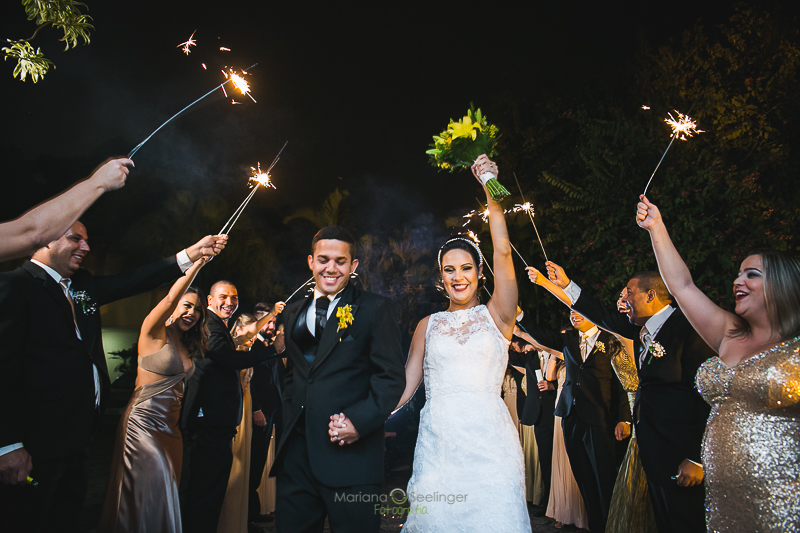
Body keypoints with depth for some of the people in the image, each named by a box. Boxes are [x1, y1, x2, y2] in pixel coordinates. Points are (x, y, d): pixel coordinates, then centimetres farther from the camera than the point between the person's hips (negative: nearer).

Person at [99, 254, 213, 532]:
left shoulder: (187, 347, 14)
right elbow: (171, 298, -25)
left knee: (165, 496, 12)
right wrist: (197, 260, -28)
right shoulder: (154, 333, -9)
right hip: (143, 423, -7)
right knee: (151, 495, -6)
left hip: (171, 428, 7)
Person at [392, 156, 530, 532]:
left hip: (488, 443, -2)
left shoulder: (496, 317, 3)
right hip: (436, 443, 2)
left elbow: (503, 250, -9)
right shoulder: (428, 325, 10)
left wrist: (491, 188, -14)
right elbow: (405, 384, 10)